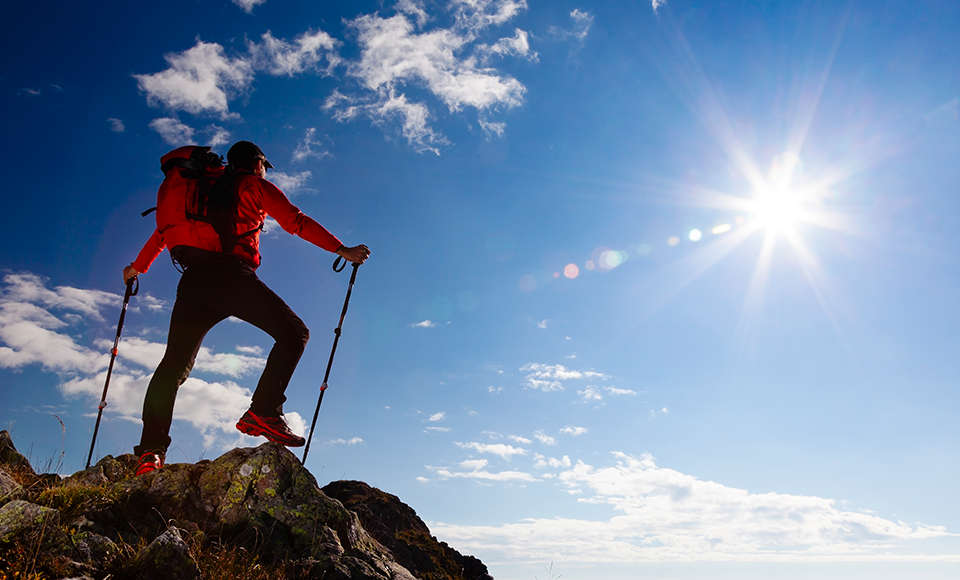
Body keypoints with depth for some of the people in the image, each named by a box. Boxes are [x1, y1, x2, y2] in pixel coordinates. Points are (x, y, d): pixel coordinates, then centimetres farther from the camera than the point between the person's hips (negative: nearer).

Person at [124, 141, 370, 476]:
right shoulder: (255, 186, 16)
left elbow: (164, 231, 37)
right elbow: (295, 221, 3)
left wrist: (138, 267, 51)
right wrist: (341, 250, 2)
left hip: (192, 281, 6)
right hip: (231, 275, -6)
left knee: (173, 365, 6)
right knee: (293, 333, -4)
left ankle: (151, 449, -4)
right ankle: (264, 411, -17)